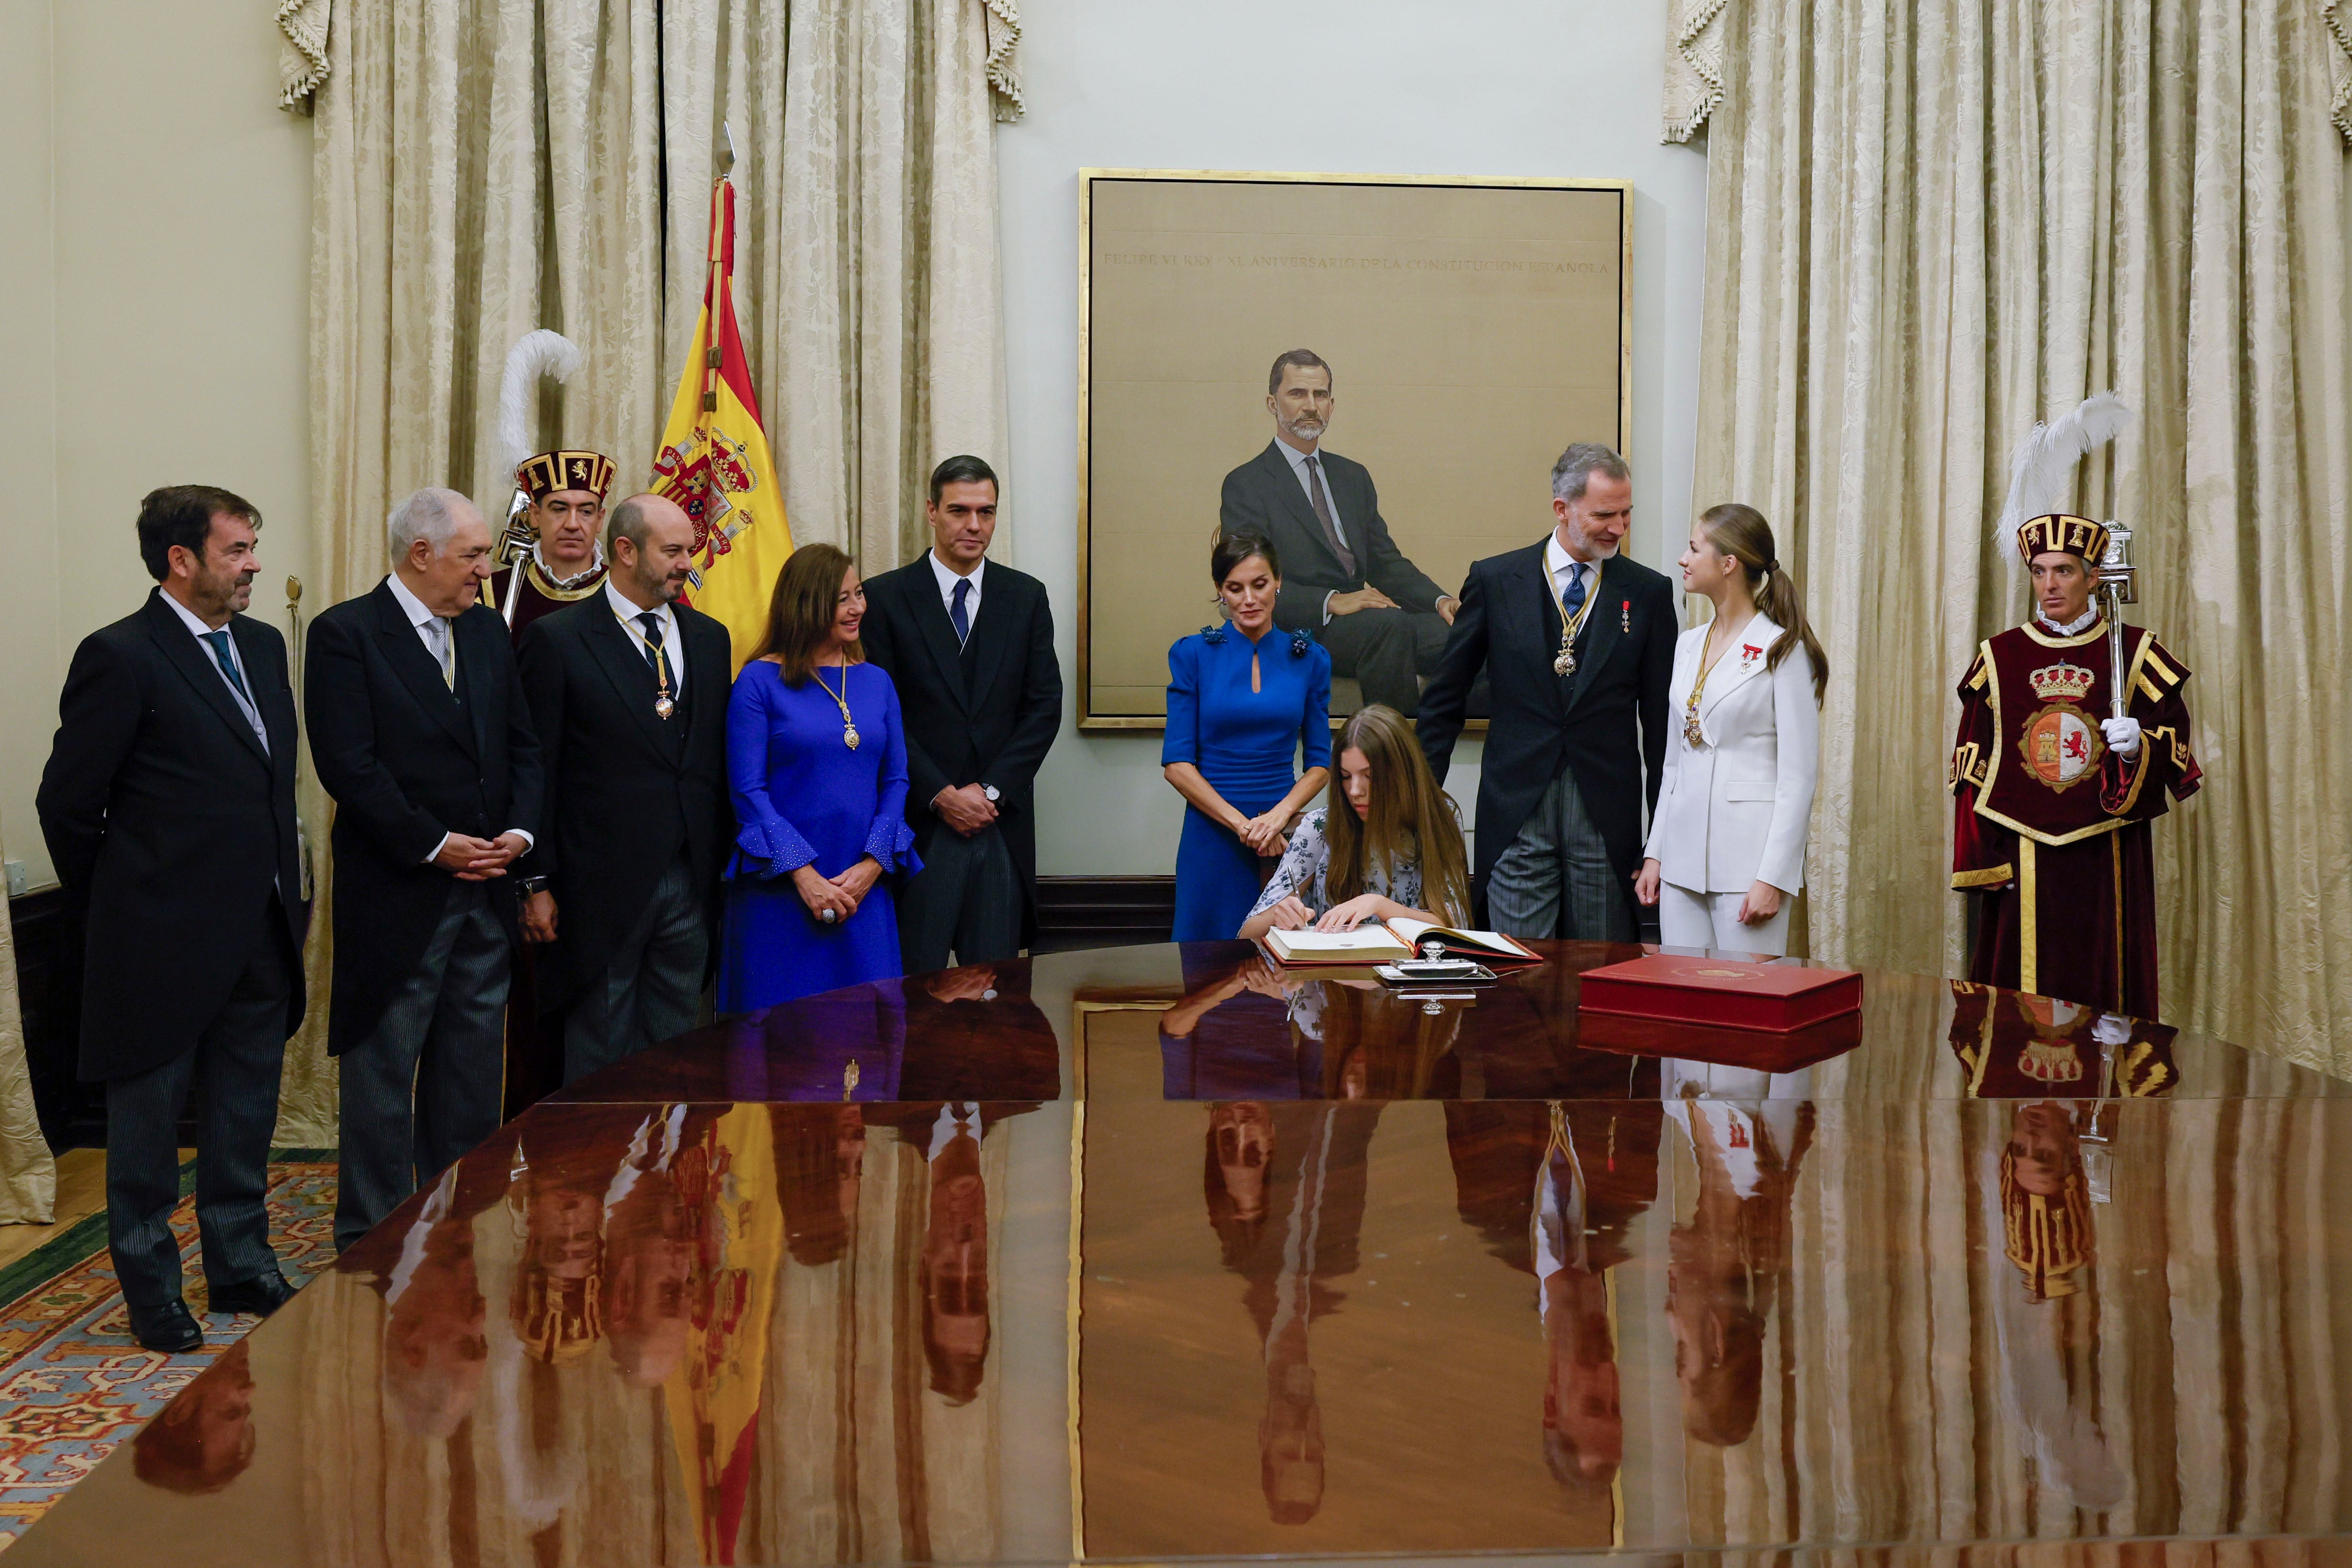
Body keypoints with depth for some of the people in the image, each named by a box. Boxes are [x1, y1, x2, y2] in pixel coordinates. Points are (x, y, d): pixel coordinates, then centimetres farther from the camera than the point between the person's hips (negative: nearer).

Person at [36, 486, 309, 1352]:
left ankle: (241, 1265, 32)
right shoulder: (121, 657, -13)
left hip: (261, 935, 7)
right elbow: (66, 802, -10)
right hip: (165, 944, -7)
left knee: (246, 1117, 17)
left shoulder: (263, 645, 9)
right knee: (148, 1122, 9)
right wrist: (114, 911, -2)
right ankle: (152, 1290, 23)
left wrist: (290, 888, 12)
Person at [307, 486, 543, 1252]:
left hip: (486, 890, 6)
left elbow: (522, 745, 13)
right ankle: (371, 1240, 13)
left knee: (471, 1072, 12)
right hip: (398, 893, -6)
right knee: (383, 1073, 3)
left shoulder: (487, 630, 12)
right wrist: (435, 845, -15)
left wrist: (519, 831, -3)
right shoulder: (345, 634, -8)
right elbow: (349, 765, -15)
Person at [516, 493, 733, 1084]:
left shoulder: (709, 637, 11)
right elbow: (537, 770, -5)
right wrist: (537, 883, -7)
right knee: (600, 1062, 5)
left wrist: (725, 864, 9)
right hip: (604, 886, -5)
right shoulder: (557, 640, -5)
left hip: (692, 883, 5)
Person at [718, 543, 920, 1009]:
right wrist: (804, 875, -14)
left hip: (863, 889, 4)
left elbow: (896, 781, 7)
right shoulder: (760, 682, -3)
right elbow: (748, 791, -7)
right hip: (780, 892, -4)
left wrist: (872, 865, -7)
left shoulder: (877, 683, 10)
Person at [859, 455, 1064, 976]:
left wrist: (992, 789, -6)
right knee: (914, 980, 0)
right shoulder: (886, 597, 1)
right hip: (918, 821, -2)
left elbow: (1045, 704, 5)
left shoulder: (1026, 596, 10)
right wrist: (940, 794, -10)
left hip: (1002, 819, 2)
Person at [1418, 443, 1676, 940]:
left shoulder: (1648, 592, 5)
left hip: (1606, 817, 1)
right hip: (1516, 811, -1)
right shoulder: (1494, 581, 3)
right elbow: (1444, 699, 8)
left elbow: (1661, 719, 7)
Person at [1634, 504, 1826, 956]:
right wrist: (1654, 853, 11)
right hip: (1683, 853, 7)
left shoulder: (1783, 649, -7)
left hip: (1747, 853, -6)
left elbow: (1798, 776, -10)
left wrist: (1773, 876, -16)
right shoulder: (1689, 645, 14)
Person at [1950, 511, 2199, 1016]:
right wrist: (1981, 860, -3)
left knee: (2108, 986, 0)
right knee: (2025, 995, 0)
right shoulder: (2000, 657, 7)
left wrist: (2137, 749, -20)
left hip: (2108, 857, 0)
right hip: (2021, 864, 0)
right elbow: (1971, 771, 4)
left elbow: (2173, 742, 3)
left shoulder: (2135, 652, 5)